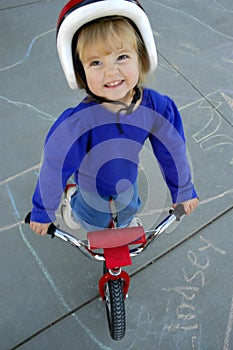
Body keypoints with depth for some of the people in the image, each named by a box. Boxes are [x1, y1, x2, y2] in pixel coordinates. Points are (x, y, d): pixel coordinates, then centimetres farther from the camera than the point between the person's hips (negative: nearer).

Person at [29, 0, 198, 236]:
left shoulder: (157, 107, -30)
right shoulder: (76, 123, -40)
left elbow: (173, 152, -14)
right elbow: (53, 170, -26)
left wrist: (183, 192, 0)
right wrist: (42, 213, -11)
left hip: (127, 180, 3)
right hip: (92, 188, -2)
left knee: (129, 209, 33)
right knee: (93, 219, 27)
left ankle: (125, 219, 69)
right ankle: (72, 198, 58)